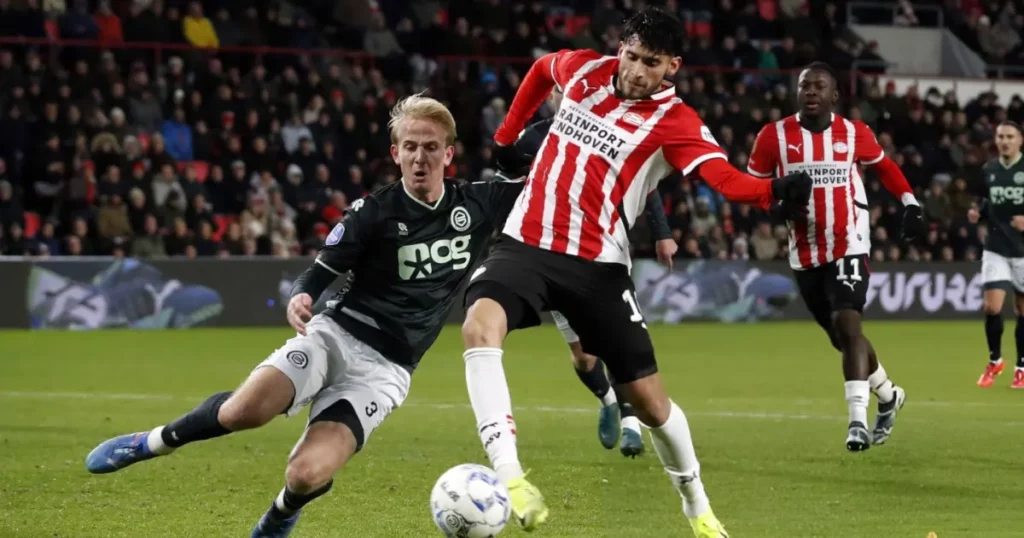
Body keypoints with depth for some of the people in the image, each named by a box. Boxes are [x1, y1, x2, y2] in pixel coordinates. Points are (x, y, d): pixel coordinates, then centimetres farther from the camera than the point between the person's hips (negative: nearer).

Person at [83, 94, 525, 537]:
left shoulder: (476, 204, 2)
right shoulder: (374, 212, -5)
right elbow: (319, 273, -5)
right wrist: (300, 297, -26)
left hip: (384, 368, 1)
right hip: (336, 334, -1)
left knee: (306, 476, -21)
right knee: (245, 411, -29)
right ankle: (151, 443, 1)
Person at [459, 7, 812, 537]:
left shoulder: (675, 121, -10)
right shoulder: (583, 69, 3)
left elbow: (726, 178, -27)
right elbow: (541, 68, 28)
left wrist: (774, 190, -46)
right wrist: (507, 135, 25)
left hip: (598, 265, -2)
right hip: (525, 244, 2)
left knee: (648, 399, 2)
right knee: (480, 327, -30)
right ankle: (508, 476, -36)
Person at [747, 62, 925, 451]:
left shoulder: (854, 134, 0)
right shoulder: (774, 136, -2)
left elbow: (884, 166, 17)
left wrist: (910, 204, 5)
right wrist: (777, 206, -13)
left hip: (848, 246, -3)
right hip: (805, 254, 3)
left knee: (846, 324, -21)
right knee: (841, 338, 13)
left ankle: (857, 418, -26)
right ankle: (888, 395, 36)